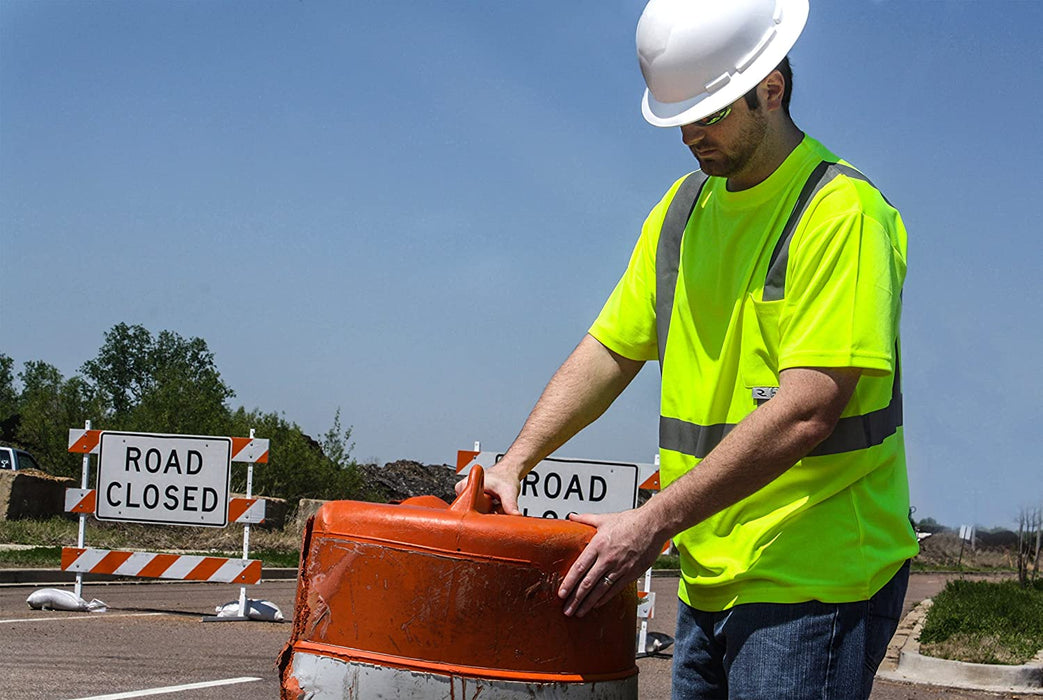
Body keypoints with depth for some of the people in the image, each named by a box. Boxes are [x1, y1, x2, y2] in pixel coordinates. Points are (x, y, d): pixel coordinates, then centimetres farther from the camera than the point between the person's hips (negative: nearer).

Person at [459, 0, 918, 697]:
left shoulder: (842, 211, -13)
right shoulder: (684, 209, 13)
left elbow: (807, 410, -21)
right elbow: (610, 351, 17)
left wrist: (655, 521, -21)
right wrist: (515, 462, 3)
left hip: (810, 582, -7)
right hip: (711, 575, 7)